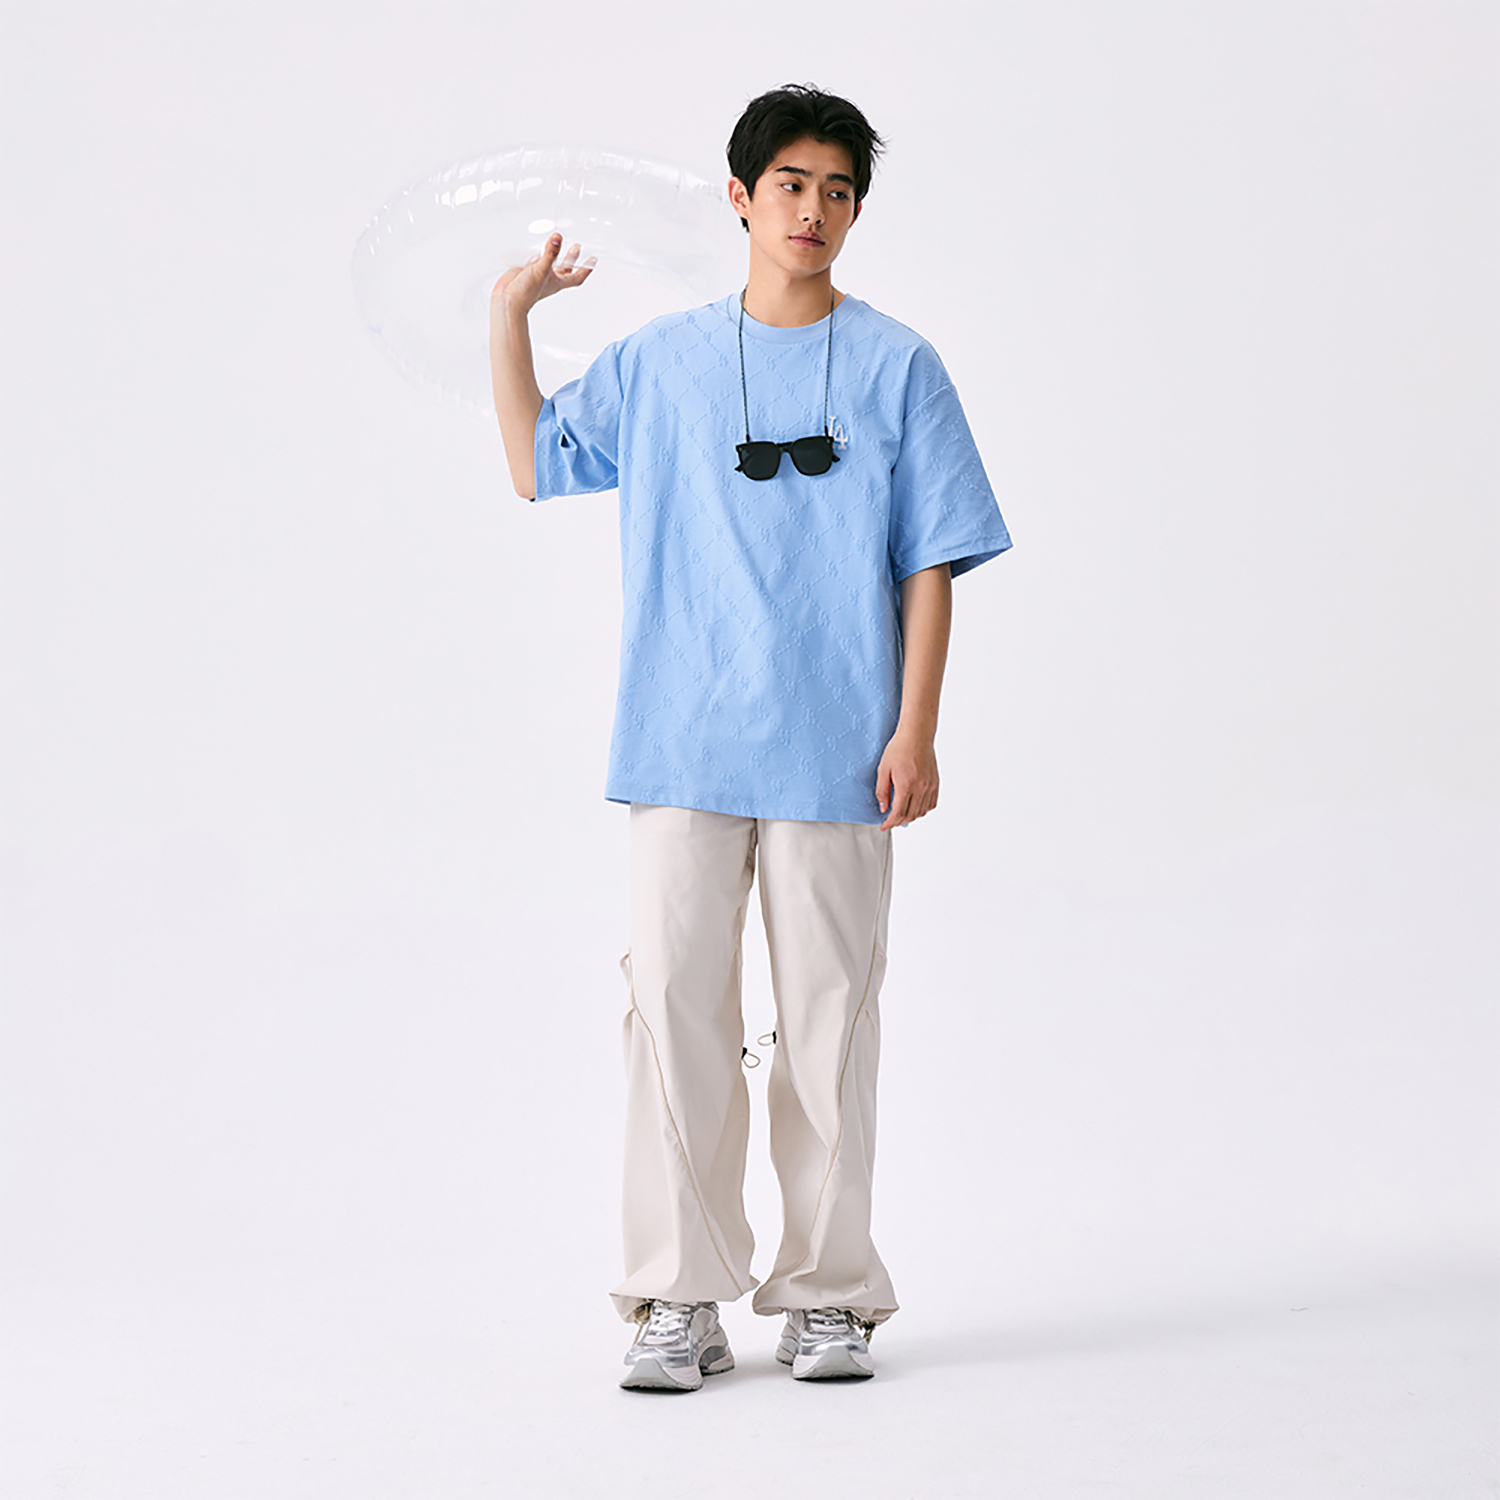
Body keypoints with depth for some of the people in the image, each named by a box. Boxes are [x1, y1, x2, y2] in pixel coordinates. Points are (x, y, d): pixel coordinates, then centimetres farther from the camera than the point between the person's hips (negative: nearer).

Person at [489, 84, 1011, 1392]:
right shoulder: (657, 365, 11)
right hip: (682, 745, 2)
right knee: (676, 1009, -2)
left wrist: (916, 730, -5)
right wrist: (510, 313, 13)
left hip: (835, 753, -1)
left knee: (828, 1021, 3)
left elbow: (929, 566, 3)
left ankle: (828, 1295, 13)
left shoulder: (897, 369, 4)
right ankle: (681, 1300, 6)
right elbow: (535, 463, 21)